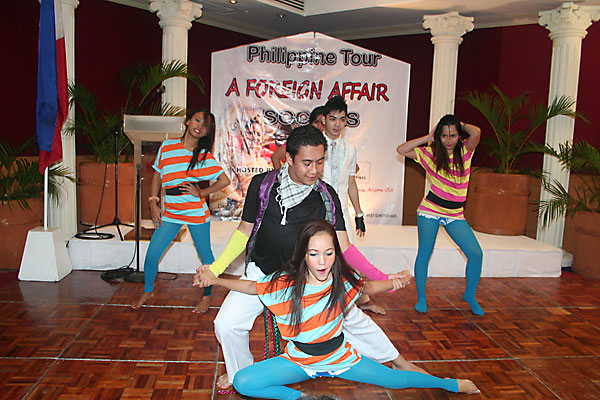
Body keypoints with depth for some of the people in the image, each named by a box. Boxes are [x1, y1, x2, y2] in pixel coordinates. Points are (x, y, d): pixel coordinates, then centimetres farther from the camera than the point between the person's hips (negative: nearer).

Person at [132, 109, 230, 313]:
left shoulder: (204, 156, -6)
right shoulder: (167, 146, 4)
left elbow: (224, 181, -12)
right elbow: (157, 174, 11)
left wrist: (201, 193, -10)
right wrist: (153, 203, 5)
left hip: (196, 211, -3)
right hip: (170, 212, 3)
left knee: (205, 255, 7)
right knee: (152, 254, 4)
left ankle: (207, 295, 28)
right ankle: (148, 291, 30)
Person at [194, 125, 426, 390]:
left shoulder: (327, 196, -10)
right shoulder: (262, 184, -12)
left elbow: (343, 247, -8)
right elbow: (245, 230, -1)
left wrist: (381, 278, -19)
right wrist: (216, 268, -8)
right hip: (262, 274, 0)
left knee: (353, 318, 5)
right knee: (226, 325, -12)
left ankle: (398, 362, 31)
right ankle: (240, 372, 22)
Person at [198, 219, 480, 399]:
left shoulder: (342, 279, -18)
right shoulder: (284, 283, -23)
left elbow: (367, 287, 5)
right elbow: (252, 286, -6)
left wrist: (393, 283, -8)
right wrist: (215, 280, -12)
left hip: (340, 358, 1)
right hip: (299, 361, 0)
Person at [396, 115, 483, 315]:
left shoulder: (465, 151, -1)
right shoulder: (430, 153, -2)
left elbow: (476, 132, -20)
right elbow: (401, 150, -8)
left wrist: (461, 125, 0)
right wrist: (428, 138, -6)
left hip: (455, 214, 2)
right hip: (430, 211, -1)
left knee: (476, 254, -4)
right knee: (424, 254, 4)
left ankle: (470, 295, 18)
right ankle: (421, 297, 21)